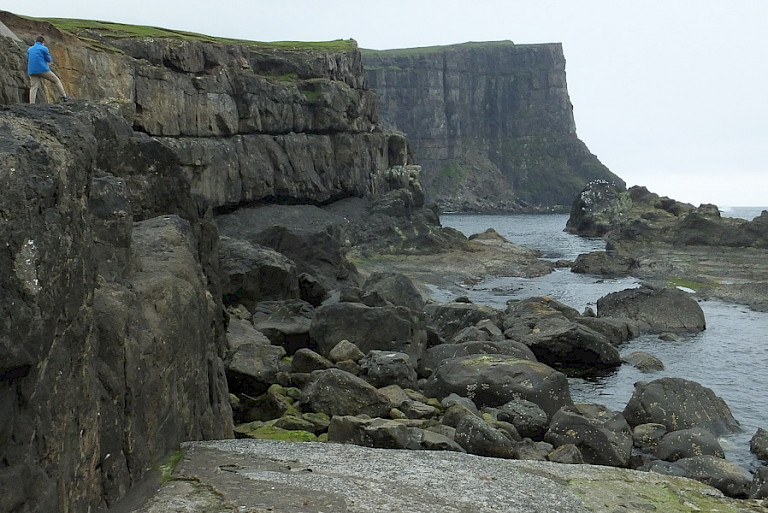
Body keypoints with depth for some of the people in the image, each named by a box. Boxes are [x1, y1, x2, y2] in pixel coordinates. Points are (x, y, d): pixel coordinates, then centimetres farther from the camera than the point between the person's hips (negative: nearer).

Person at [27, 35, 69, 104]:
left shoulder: (30, 49, 13)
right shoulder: (44, 48, -3)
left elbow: (28, 60, 21)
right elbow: (49, 60, 0)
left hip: (32, 72, 4)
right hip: (43, 70, -4)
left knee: (33, 88, 1)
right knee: (56, 81, 14)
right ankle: (64, 96, 14)